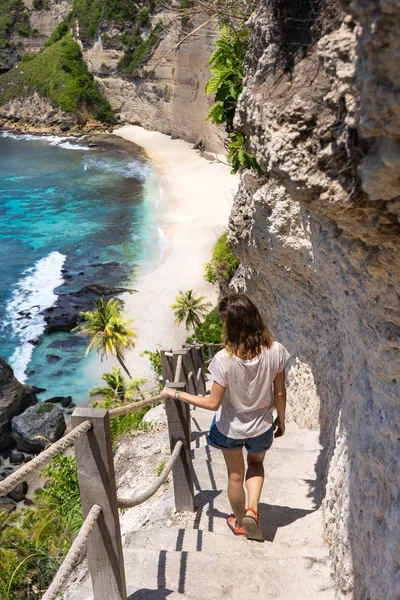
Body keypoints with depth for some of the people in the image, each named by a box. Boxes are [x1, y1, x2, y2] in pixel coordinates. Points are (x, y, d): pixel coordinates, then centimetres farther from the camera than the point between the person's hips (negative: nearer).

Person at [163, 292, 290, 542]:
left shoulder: (224, 359, -30)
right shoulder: (275, 351, -23)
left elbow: (213, 403, -21)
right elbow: (280, 393, -10)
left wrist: (177, 394, -10)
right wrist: (281, 420, 8)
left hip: (230, 428, -2)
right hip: (262, 427, 2)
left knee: (235, 475, 25)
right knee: (256, 463, 34)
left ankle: (240, 521, 46)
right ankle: (252, 510, 17)